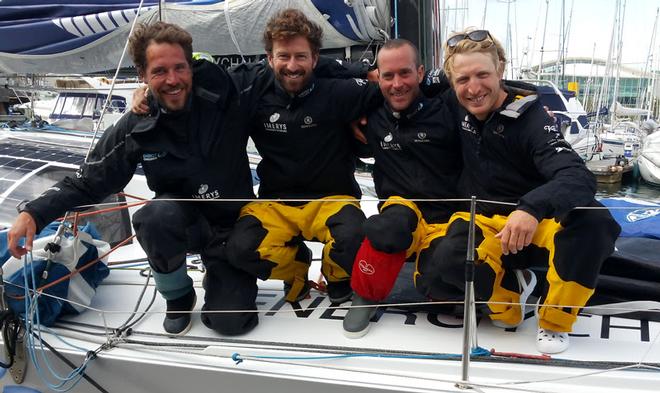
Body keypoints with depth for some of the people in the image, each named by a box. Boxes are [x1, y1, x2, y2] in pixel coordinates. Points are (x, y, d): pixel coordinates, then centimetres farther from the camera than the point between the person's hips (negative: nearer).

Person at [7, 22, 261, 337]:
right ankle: (178, 297, -4)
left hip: (235, 223, -1)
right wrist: (34, 213, -19)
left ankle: (218, 276, 25)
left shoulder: (225, 95, -17)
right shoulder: (136, 129, -14)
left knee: (230, 322, -13)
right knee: (157, 214, -37)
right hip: (185, 220, 1)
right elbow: (88, 182, -7)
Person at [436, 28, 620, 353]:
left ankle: (554, 323, -13)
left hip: (537, 226, -2)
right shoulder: (456, 107, -4)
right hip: (484, 225, 3)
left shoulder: (529, 118, -18)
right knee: (449, 257, -33)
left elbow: (578, 178, -34)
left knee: (593, 221, -36)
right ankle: (510, 287, 1)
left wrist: (532, 209, -51)